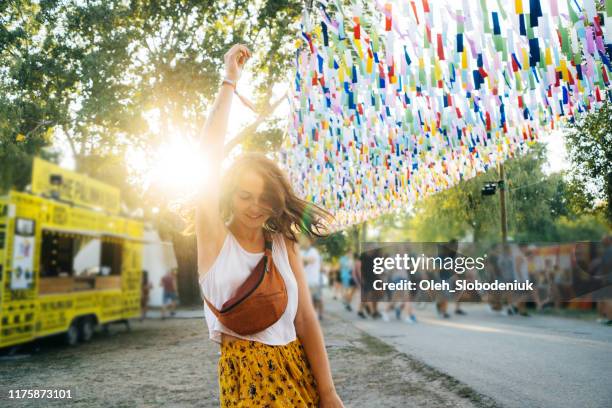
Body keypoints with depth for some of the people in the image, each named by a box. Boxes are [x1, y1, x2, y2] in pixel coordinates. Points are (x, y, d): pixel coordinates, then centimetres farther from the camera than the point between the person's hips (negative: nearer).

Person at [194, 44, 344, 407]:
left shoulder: (285, 244, -1)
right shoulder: (214, 237, -4)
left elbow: (306, 319, -3)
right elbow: (210, 155, -14)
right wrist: (230, 81, -14)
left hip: (298, 368, 2)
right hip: (243, 372, -2)